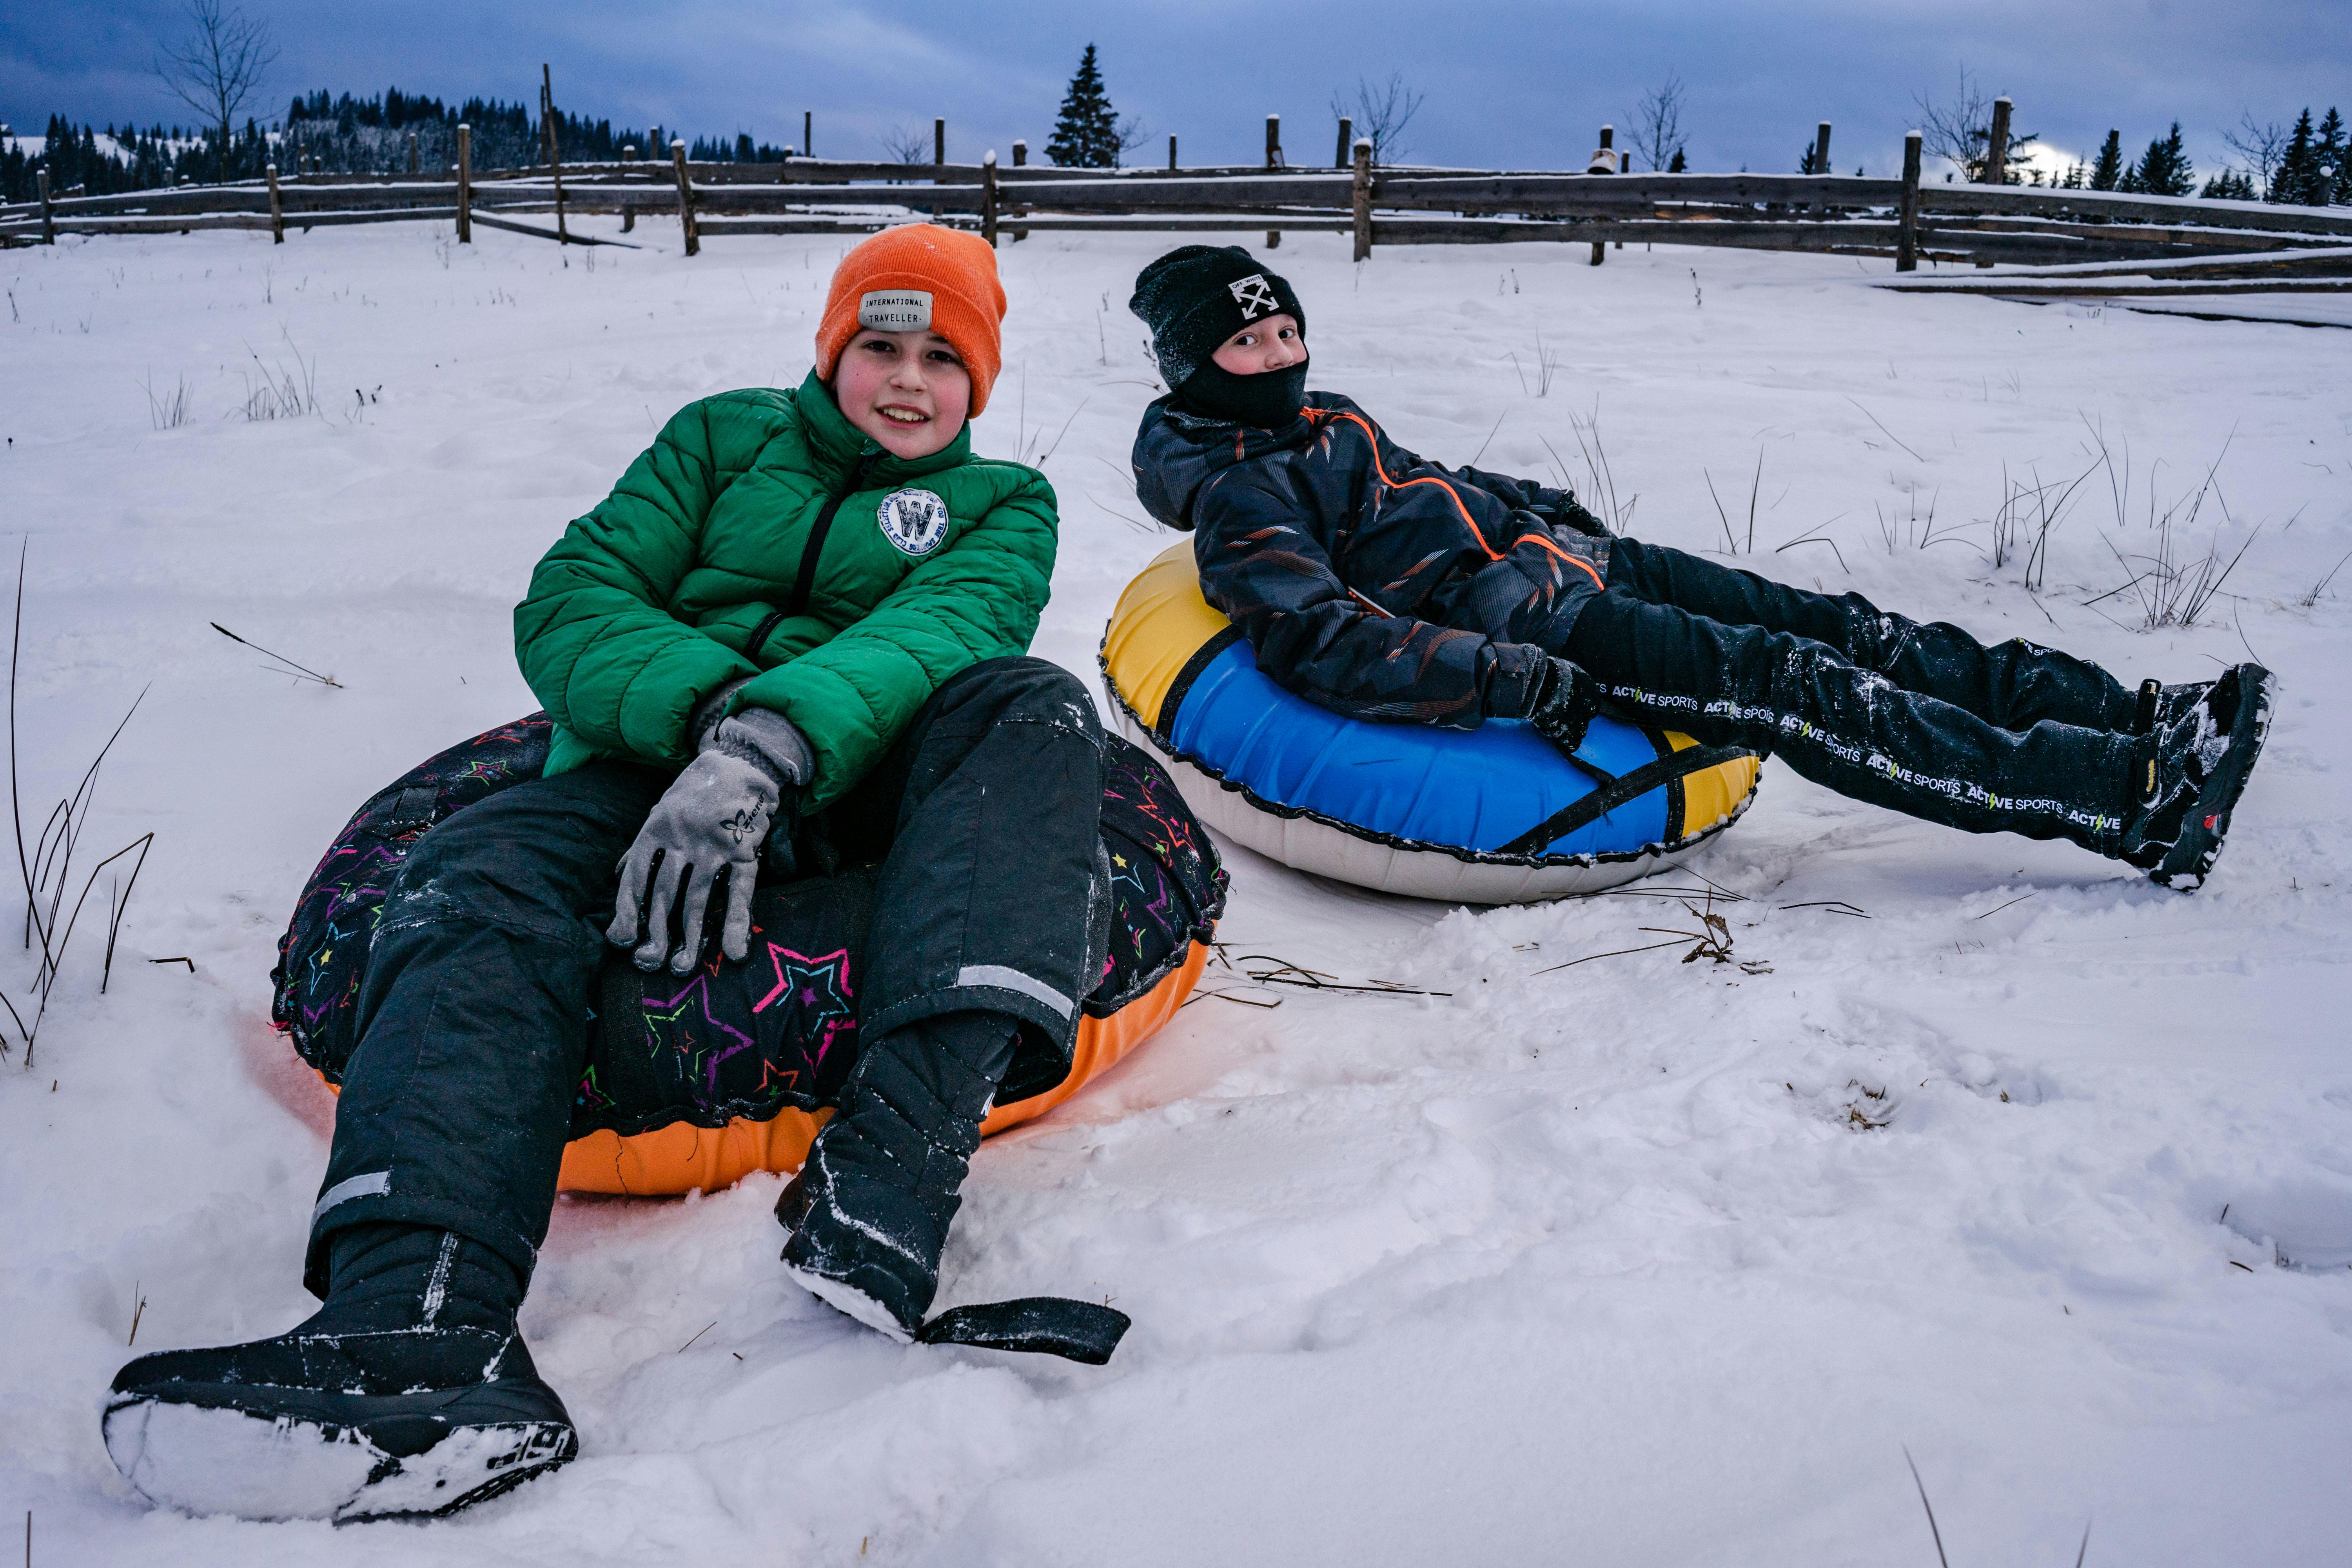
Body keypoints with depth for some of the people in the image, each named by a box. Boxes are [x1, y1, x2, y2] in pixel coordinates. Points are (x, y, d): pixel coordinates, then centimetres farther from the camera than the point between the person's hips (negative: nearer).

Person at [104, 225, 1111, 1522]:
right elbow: (569, 603, 7)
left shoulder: (1003, 504, 18)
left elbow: (944, 629, -6)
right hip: (652, 756, 1)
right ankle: (424, 1330, -54)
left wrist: (769, 747, -28)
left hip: (858, 781, 0)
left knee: (1034, 707, -29)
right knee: (480, 882, -29)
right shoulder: (726, 439, 21)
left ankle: (885, 1182, -47)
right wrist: (710, 702, -17)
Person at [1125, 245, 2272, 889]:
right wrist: (1509, 679, -29)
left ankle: (2134, 713, 1)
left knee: (1835, 627, -1)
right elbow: (1318, 642, -23)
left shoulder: (1316, 422, 18)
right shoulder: (1232, 495, -11)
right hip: (1523, 631, -9)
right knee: (1796, 687, -19)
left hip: (1569, 560, 10)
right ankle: (2137, 799, -18)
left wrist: (1554, 513, 28)